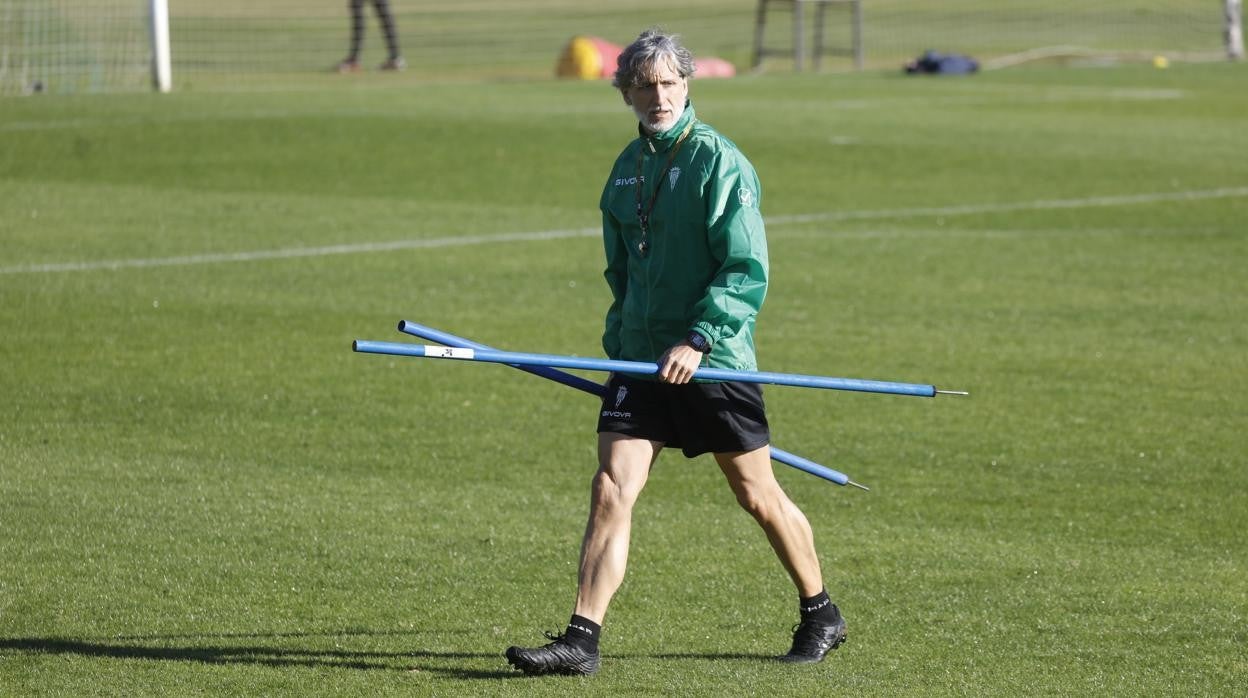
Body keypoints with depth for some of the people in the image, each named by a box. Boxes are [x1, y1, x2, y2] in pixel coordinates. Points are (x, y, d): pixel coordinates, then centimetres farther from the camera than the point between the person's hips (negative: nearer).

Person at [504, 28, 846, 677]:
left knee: (758, 496, 7)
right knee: (611, 489, -9)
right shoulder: (626, 168, 11)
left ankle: (821, 616, 27)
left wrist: (698, 340, -22)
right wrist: (618, 346, 17)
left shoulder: (719, 162, -9)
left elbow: (748, 271, -14)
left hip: (715, 361, -5)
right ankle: (581, 639, -12)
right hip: (640, 363, 5)